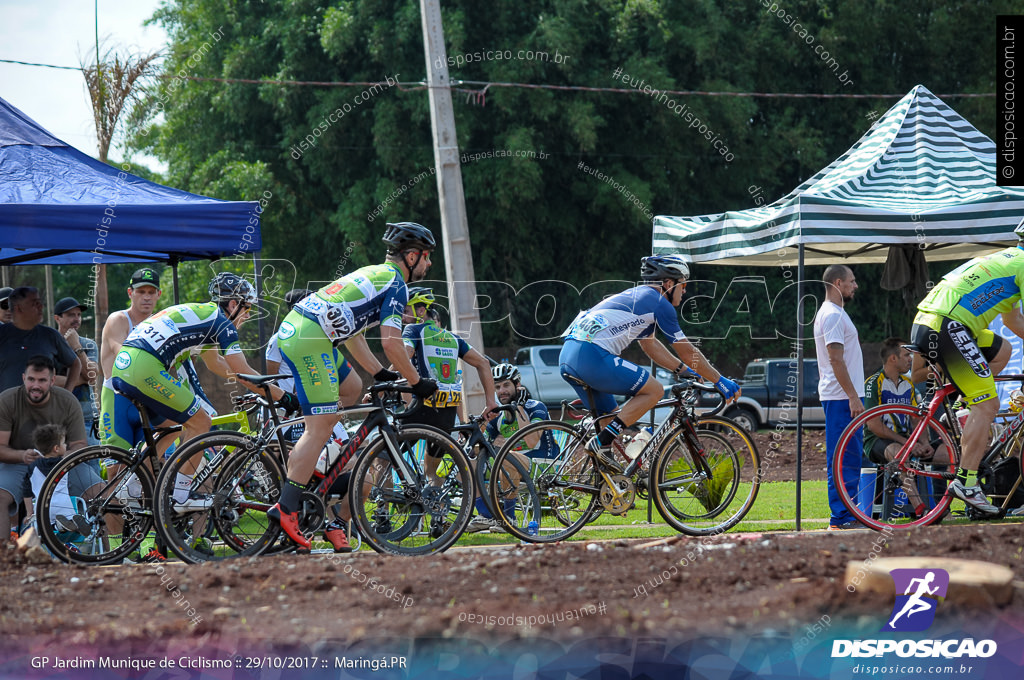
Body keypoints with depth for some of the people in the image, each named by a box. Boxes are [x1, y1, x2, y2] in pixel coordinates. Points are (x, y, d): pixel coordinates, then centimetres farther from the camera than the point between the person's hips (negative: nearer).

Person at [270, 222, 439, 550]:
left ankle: (301, 459, 14)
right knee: (321, 425, -10)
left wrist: (379, 373, 28)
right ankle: (285, 508, -17)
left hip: (292, 329, 10)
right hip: (310, 340, -10)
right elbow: (391, 342, -10)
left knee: (352, 390, 23)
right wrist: (417, 382, 1)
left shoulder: (373, 274, 26)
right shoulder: (396, 284, -2)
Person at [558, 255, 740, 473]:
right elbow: (688, 352, 6)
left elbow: (650, 345, 40)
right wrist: (720, 381, 16)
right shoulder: (659, 303, 2)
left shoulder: (635, 296, 29)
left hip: (567, 357, 10)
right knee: (654, 390, 0)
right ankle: (601, 443, -8)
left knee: (607, 415, 22)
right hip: (592, 356, -10)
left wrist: (685, 370, 42)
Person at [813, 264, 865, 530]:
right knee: (845, 460, -10)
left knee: (850, 458, 11)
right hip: (842, 397, -11)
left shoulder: (831, 313, 19)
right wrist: (853, 396, -21)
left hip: (843, 396, 11)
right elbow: (836, 360, -20)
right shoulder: (833, 315, -14)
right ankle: (842, 518, -10)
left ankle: (846, 515, 14)